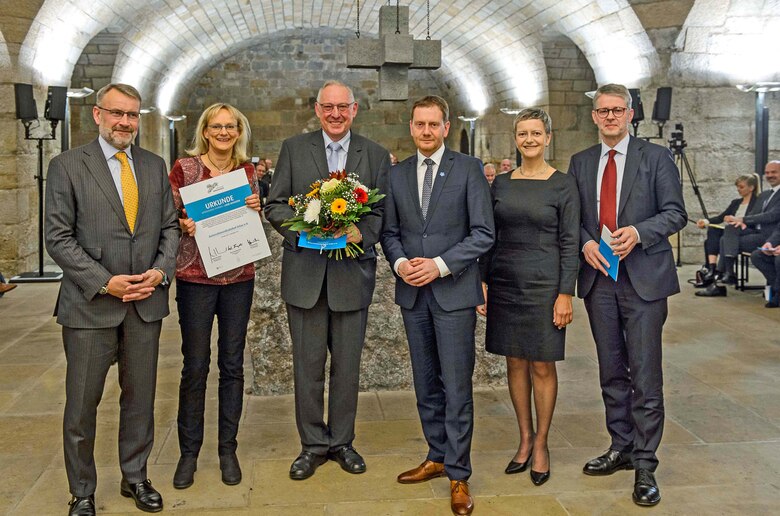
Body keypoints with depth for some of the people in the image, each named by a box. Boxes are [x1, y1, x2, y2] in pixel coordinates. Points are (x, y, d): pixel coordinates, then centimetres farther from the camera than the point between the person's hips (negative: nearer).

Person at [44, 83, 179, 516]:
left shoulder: (154, 166, 9)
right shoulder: (67, 166, -4)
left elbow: (169, 225, 11)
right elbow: (58, 237, -7)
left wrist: (161, 270, -7)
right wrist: (104, 282, -15)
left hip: (146, 302, 4)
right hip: (90, 304, -3)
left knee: (140, 397, 14)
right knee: (81, 404, 7)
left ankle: (135, 477, 32)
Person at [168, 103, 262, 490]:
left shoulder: (247, 170, 7)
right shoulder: (184, 168, -3)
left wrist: (256, 209, -6)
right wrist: (184, 225, -20)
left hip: (239, 277, 3)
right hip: (195, 277, -3)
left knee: (232, 364, 8)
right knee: (195, 366, 3)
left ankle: (228, 450, 21)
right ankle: (188, 453, 19)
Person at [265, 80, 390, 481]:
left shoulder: (376, 155, 6)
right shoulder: (294, 148, 6)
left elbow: (383, 212, 4)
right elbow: (275, 205, 3)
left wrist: (361, 233, -16)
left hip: (352, 272, 1)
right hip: (305, 272, 0)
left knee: (347, 364, 9)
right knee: (307, 364, 6)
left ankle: (342, 442, 25)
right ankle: (313, 444, 21)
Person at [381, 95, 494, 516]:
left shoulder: (468, 169, -2)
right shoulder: (396, 174, 10)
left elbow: (483, 232, -7)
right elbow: (390, 231, 12)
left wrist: (440, 265, -16)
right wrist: (399, 262, -8)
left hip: (453, 292, -4)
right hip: (412, 293, 4)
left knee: (457, 386, -2)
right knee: (425, 384, 13)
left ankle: (458, 474, 9)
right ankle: (437, 457, 28)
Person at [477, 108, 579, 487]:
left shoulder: (563, 185, -4)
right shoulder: (501, 183, 7)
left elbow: (570, 242, -6)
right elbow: (490, 237, 10)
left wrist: (565, 294, -11)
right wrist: (482, 281, 4)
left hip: (543, 282, -4)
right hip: (505, 281, 4)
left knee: (542, 366, 3)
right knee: (515, 362, 10)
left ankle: (541, 443, 19)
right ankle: (524, 439, 24)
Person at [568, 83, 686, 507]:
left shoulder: (656, 157, 2)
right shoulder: (580, 162, 12)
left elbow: (675, 212, -3)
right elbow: (572, 217, 11)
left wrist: (638, 232, -19)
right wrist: (585, 243, -9)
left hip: (643, 277, -4)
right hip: (598, 277, 4)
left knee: (645, 376, -3)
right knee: (611, 372, 13)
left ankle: (645, 465, 7)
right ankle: (621, 448, 27)